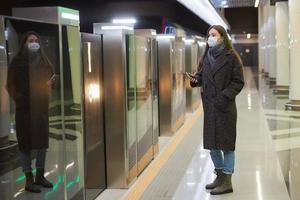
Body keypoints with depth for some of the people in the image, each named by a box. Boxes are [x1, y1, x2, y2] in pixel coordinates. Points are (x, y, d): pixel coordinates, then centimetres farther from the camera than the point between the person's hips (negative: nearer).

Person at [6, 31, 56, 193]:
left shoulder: (44, 60, 10)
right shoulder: (17, 61, -2)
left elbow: (52, 77, 15)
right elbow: (10, 84, -3)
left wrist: (51, 82, -7)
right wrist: (19, 98, -13)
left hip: (41, 106, 5)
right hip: (25, 107, -5)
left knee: (43, 139, 7)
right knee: (26, 140, -2)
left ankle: (40, 175, 18)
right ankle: (29, 179, 2)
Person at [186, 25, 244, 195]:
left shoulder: (231, 56, -7)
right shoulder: (207, 56, 11)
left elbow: (238, 82, -8)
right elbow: (202, 76, 17)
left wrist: (225, 95, -19)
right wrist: (196, 79, -5)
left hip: (225, 106, -6)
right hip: (209, 105, 7)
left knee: (226, 142, 0)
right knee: (211, 142, 12)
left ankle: (227, 181, 8)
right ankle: (220, 176, 28)